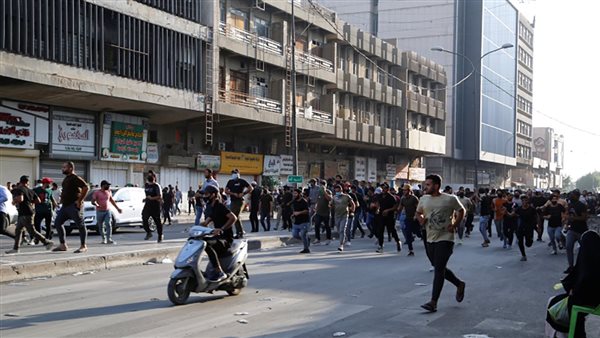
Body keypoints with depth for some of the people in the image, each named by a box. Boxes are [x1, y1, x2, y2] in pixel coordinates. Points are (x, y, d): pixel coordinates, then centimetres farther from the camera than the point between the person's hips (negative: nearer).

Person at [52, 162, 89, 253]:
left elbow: (86, 188, -23)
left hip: (73, 205, -10)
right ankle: (63, 245, 12)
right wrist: (62, 198, 19)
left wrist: (80, 200, -22)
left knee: (80, 225, -4)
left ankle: (83, 246, 1)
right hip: (65, 205, 11)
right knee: (57, 223, 7)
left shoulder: (75, 178, -13)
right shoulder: (66, 178, 16)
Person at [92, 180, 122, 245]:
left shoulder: (109, 192, 8)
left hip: (107, 211, 3)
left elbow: (112, 200, 21)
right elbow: (93, 202, -12)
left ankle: (109, 239, -14)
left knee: (108, 225, -11)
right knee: (101, 226, 4)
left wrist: (117, 208, 22)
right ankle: (104, 239, 18)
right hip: (100, 211, -3)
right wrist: (97, 205, -34)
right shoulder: (97, 192, -7)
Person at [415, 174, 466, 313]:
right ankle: (459, 284, 39)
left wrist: (455, 225, -5)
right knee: (439, 268, 15)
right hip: (430, 239, 6)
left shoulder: (450, 199, -8)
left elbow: (461, 210, 7)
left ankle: (433, 302, -11)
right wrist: (421, 219, -1)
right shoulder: (424, 199, 5)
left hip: (445, 238, -6)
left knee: (438, 269, -12)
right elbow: (418, 212, 21)